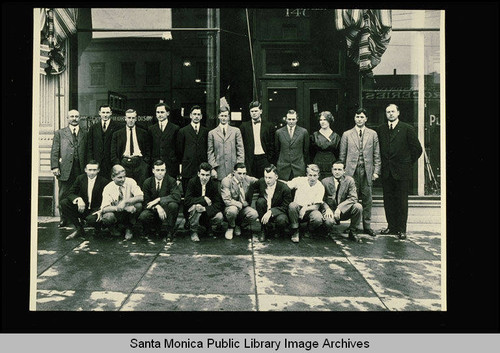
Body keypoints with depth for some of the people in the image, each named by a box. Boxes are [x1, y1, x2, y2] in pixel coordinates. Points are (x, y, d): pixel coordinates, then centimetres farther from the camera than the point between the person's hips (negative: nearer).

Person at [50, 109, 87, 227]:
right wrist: (55, 166, -5)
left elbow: (87, 152, 13)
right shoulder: (59, 133, 11)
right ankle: (63, 219, 12)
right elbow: (54, 151, 5)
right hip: (65, 169, 0)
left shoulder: (85, 134, 14)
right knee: (63, 196, 3)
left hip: (81, 170, 1)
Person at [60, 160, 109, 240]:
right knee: (64, 203, -17)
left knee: (91, 219, -37)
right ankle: (79, 229, -10)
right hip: (81, 208, 5)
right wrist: (78, 199, -24)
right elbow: (70, 193, -1)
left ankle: (99, 228, 4)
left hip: (95, 210, -4)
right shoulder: (80, 178, 1)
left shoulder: (104, 182, -9)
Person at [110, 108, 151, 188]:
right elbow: (113, 154, 9)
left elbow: (148, 151, 11)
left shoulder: (143, 133, 12)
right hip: (124, 164, 0)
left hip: (139, 163, 0)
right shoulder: (117, 134, 11)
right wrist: (118, 166, -3)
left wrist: (145, 163, -1)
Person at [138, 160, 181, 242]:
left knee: (173, 205, -33)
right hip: (152, 211, 1)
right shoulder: (147, 182, 0)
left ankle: (167, 232, -14)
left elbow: (177, 197, -22)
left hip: (165, 211, -1)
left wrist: (158, 200, -26)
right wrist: (157, 207, -25)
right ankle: (153, 228, 6)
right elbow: (145, 202, -4)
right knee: (143, 217, -31)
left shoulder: (171, 181, -6)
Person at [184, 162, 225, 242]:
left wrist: (205, 209, -32)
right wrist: (203, 199, -28)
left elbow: (219, 204, -15)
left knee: (219, 217, -28)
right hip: (194, 212, -1)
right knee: (196, 206, -34)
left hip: (209, 214, 1)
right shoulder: (192, 182, -10)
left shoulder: (214, 184, -7)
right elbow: (187, 201, -20)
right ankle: (194, 232, -13)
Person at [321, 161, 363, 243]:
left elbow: (353, 198, -11)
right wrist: (327, 209, -22)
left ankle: (352, 232, -5)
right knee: (329, 221, -35)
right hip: (330, 211, -2)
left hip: (344, 211, 2)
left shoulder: (349, 180, -3)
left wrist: (340, 208, -23)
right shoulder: (325, 181, -2)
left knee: (358, 207, -27)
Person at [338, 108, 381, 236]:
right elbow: (342, 155, 9)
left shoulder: (373, 134, 10)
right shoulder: (347, 134, 9)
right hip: (352, 171, -1)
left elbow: (376, 155, 9)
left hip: (367, 170, 1)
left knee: (367, 199, 4)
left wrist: (376, 171, 2)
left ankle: (367, 226, 13)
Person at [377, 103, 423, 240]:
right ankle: (391, 226, 20)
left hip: (402, 172, -4)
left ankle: (401, 229, 10)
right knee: (388, 200, 9)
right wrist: (383, 164, 8)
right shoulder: (381, 129, 8)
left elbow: (417, 149, -1)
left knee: (402, 201, 2)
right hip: (386, 172, 4)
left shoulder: (407, 129, -3)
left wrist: (408, 164, 1)